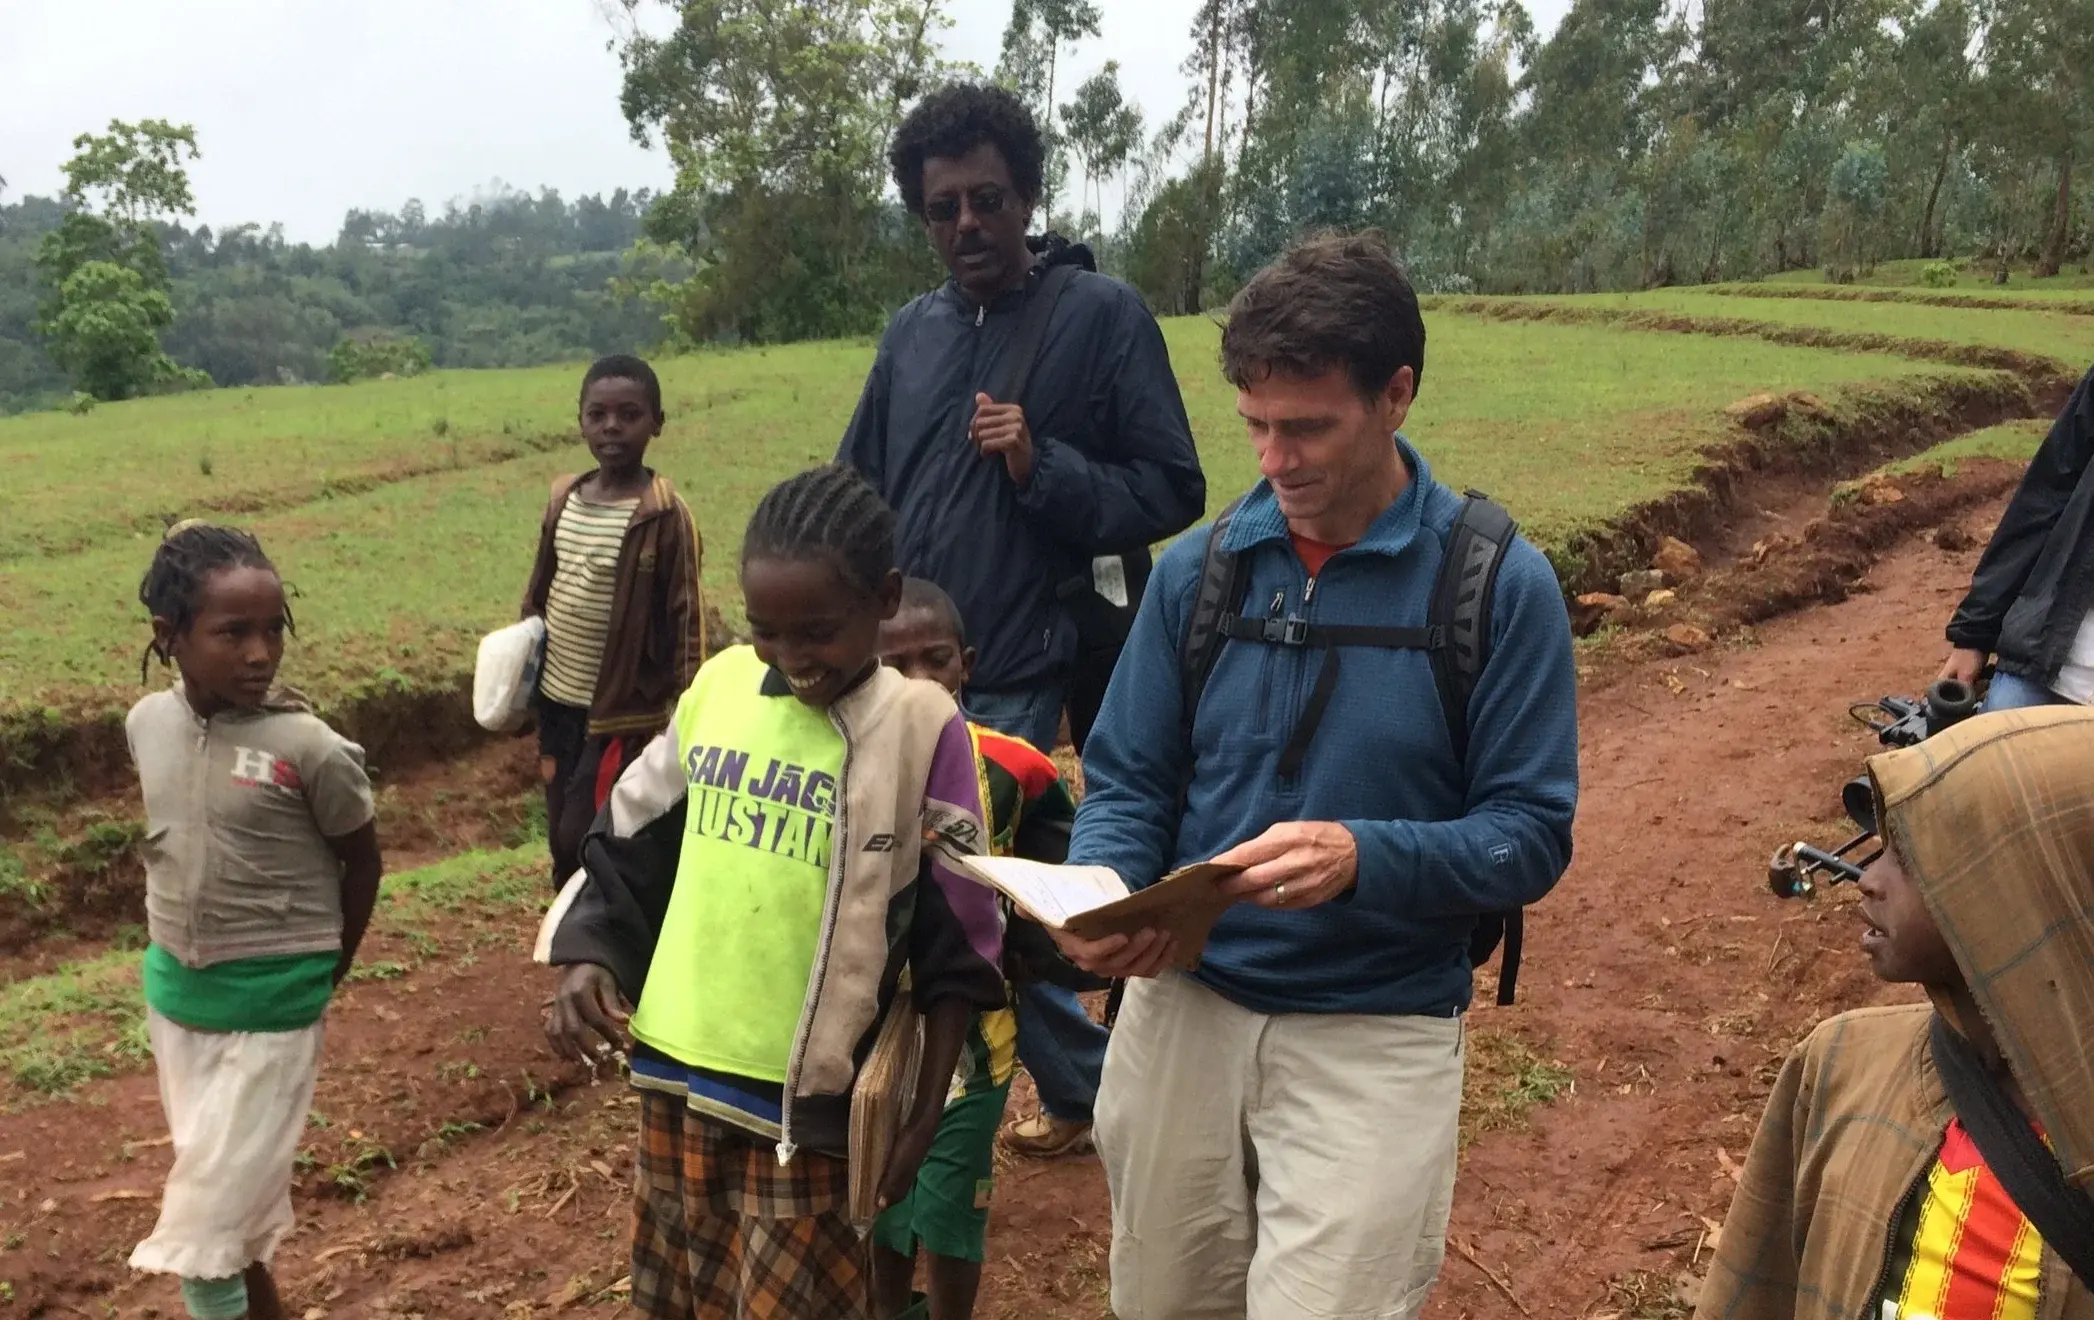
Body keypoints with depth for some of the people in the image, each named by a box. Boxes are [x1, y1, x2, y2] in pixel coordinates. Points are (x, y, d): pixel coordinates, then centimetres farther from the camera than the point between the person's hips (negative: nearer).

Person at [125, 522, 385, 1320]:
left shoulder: (309, 749, -20)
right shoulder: (146, 724, -5)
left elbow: (362, 862, -6)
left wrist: (322, 974, 2)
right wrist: (177, 945, 13)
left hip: (269, 1004, -5)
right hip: (174, 992, 5)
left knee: (200, 1233, -2)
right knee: (228, 1198, 20)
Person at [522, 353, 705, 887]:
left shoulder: (665, 516, -15)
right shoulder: (563, 499, 3)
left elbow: (685, 618, -12)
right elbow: (539, 594, 14)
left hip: (621, 711, -6)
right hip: (557, 701, 6)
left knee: (583, 841, -5)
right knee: (562, 843, 14)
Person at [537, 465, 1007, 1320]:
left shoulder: (923, 732, -13)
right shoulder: (718, 686, -1)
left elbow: (957, 952, -7)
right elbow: (631, 847, 10)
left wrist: (925, 1113, -6)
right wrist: (587, 960, -4)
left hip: (810, 1097, -5)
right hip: (677, 1068, 5)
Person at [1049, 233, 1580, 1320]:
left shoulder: (1500, 585, -9)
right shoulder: (1196, 571, -1)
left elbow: (1530, 836, -9)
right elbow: (1126, 781, 4)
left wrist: (1365, 859, -27)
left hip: (1374, 1035, -3)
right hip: (1181, 1001, 4)